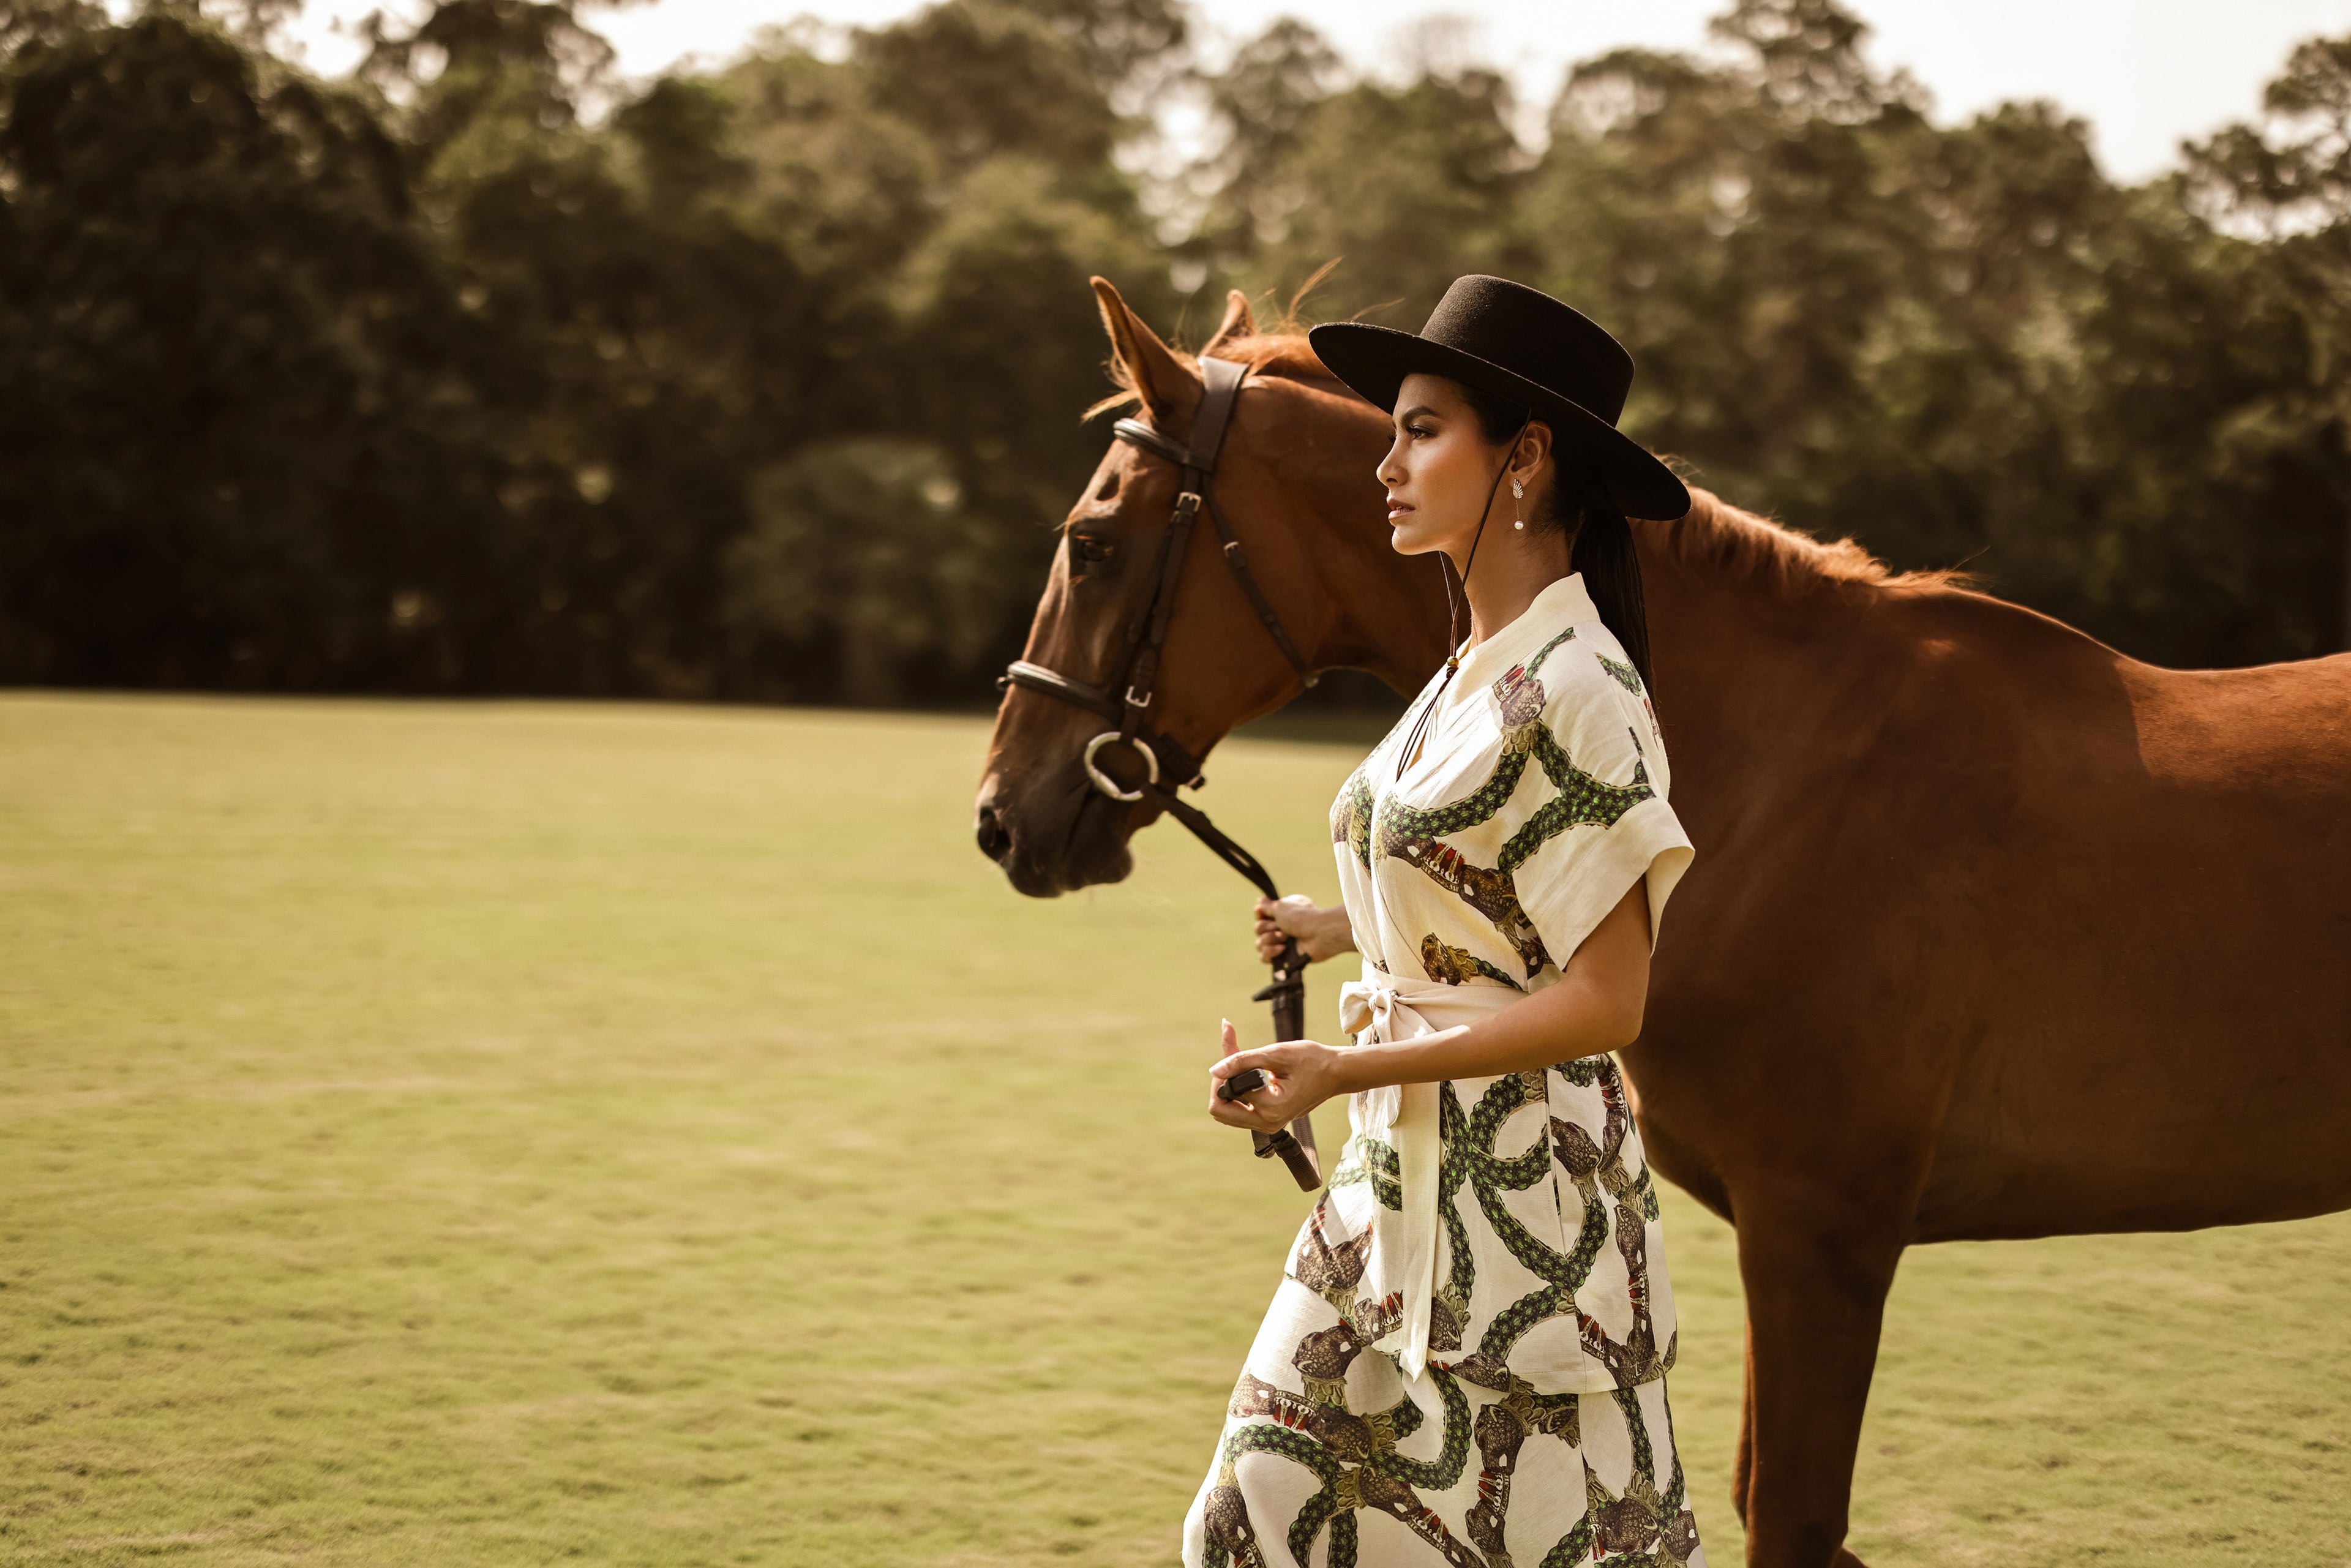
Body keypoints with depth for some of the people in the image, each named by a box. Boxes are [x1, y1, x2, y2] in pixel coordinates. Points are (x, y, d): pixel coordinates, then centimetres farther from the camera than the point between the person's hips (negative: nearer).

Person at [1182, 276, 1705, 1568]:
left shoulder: (1575, 690, -17)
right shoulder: (1471, 674, 10)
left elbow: (1605, 999, -20)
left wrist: (1343, 1068, -21)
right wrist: (1348, 930, 25)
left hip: (1521, 1198, -9)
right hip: (1397, 1178, 9)